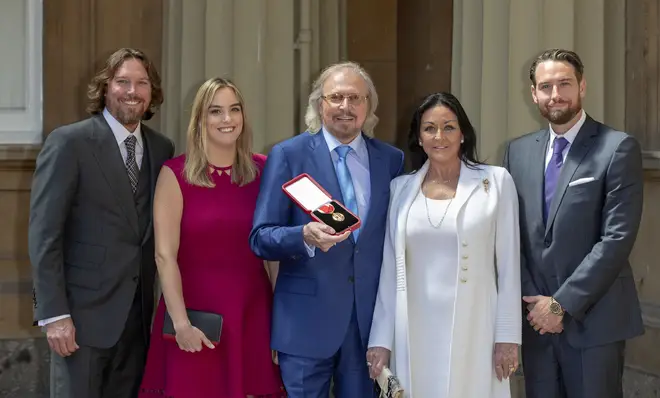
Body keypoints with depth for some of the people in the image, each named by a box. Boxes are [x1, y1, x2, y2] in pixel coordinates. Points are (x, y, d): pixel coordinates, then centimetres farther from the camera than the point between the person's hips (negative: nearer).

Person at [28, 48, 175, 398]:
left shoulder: (162, 149, 9)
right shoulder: (68, 143, -7)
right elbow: (44, 234, -10)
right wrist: (54, 314, -15)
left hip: (138, 312, 5)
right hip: (84, 309, -5)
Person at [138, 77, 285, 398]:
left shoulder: (262, 171, 5)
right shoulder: (175, 174, -4)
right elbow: (165, 255, -8)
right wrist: (180, 322, -15)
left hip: (253, 312, 3)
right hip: (197, 312, -2)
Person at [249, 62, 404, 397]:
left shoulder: (391, 159, 7)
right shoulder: (288, 155, -3)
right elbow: (260, 238, -5)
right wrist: (305, 236, -25)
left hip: (370, 318, 3)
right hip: (307, 318, -3)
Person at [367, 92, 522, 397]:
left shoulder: (496, 182, -1)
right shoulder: (401, 188, 6)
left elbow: (508, 266, 0)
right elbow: (390, 269, 8)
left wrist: (507, 336, -4)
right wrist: (381, 339, 5)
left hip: (472, 331, -2)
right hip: (414, 333, 2)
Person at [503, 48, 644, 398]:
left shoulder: (617, 148, -6)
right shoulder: (518, 151, 10)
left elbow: (618, 237, -13)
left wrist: (562, 303, -14)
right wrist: (532, 300, -4)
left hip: (593, 319, -4)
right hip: (535, 318, 4)